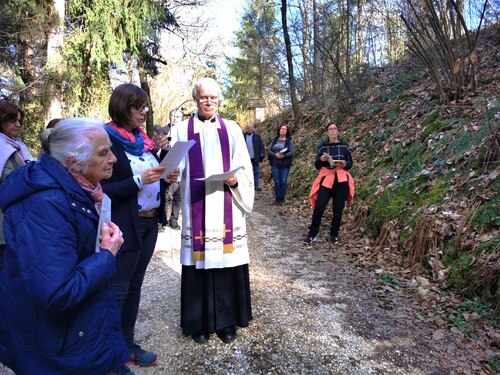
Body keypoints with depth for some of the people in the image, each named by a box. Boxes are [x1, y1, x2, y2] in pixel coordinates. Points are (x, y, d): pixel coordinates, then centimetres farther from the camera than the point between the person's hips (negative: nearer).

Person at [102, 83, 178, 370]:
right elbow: (102, 190, -16)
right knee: (118, 289, 4)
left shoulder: (143, 139, 10)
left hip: (149, 222, 8)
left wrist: (166, 177, -2)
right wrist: (139, 180, -24)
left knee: (134, 286, 16)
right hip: (124, 227, -7)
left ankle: (127, 344, 31)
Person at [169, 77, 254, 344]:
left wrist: (236, 179, -13)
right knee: (198, 263, 4)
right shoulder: (181, 130, 8)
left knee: (227, 262, 4)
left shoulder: (232, 129, 9)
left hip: (226, 208, 1)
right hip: (195, 207, 0)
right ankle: (199, 322, 21)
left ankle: (226, 320, 21)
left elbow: (245, 167, 7)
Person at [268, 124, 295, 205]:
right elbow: (269, 151, 3)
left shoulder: (289, 141, 2)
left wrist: (284, 155, -23)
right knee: (277, 181, 2)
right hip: (275, 164, 2)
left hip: (285, 165, -2)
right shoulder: (274, 140, 10)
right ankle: (277, 198, 13)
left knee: (283, 181, -1)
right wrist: (275, 155, -17)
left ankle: (282, 199, 11)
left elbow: (292, 152, -7)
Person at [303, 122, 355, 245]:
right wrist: (321, 159, -17)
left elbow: (350, 163, 8)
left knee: (338, 209, 5)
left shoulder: (344, 145, 3)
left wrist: (344, 164, -14)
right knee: (319, 206, -9)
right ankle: (312, 234, 3)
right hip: (326, 178, 0)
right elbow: (317, 165, 4)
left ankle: (334, 235, 20)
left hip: (341, 180, 1)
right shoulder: (323, 146, 3)